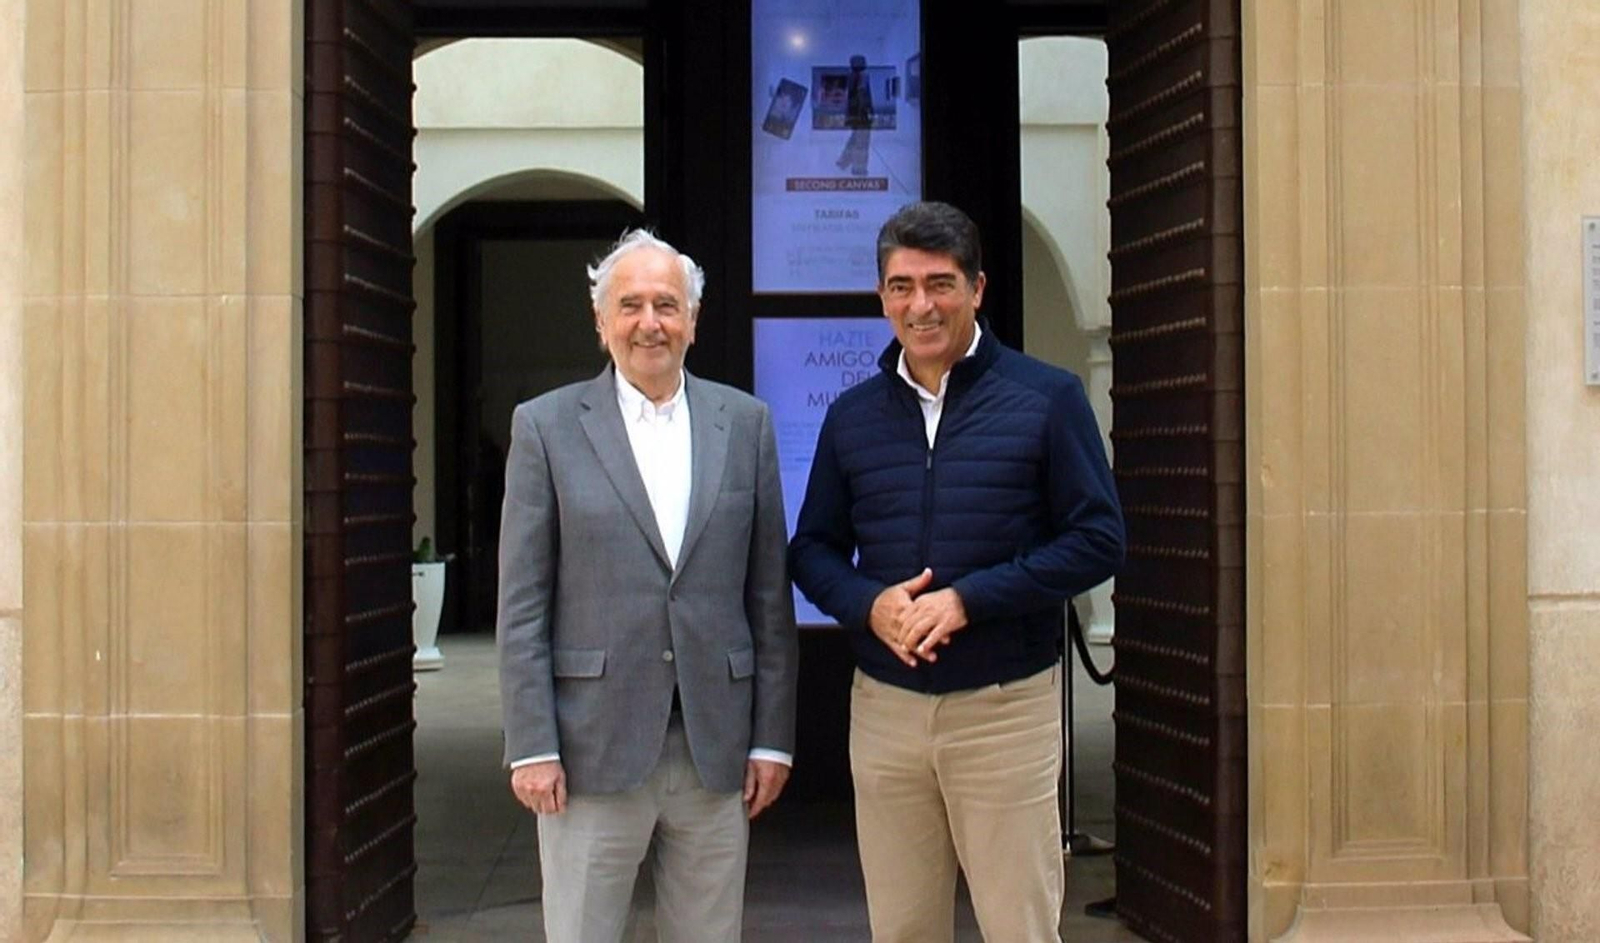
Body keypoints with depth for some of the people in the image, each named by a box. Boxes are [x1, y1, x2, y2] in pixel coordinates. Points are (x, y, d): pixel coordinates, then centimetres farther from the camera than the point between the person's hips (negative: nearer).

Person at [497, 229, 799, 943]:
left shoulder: (745, 423, 8)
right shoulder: (546, 426, 2)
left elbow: (770, 596, 8)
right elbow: (522, 608, -1)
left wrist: (772, 738, 4)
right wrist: (531, 747, -7)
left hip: (716, 749, 2)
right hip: (592, 747, -2)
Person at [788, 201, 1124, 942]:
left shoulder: (1047, 398, -3)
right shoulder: (852, 415, 8)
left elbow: (1099, 540, -7)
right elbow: (812, 549, 12)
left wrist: (969, 599, -17)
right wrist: (868, 604, -11)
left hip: (1007, 705, -3)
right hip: (883, 706, 4)